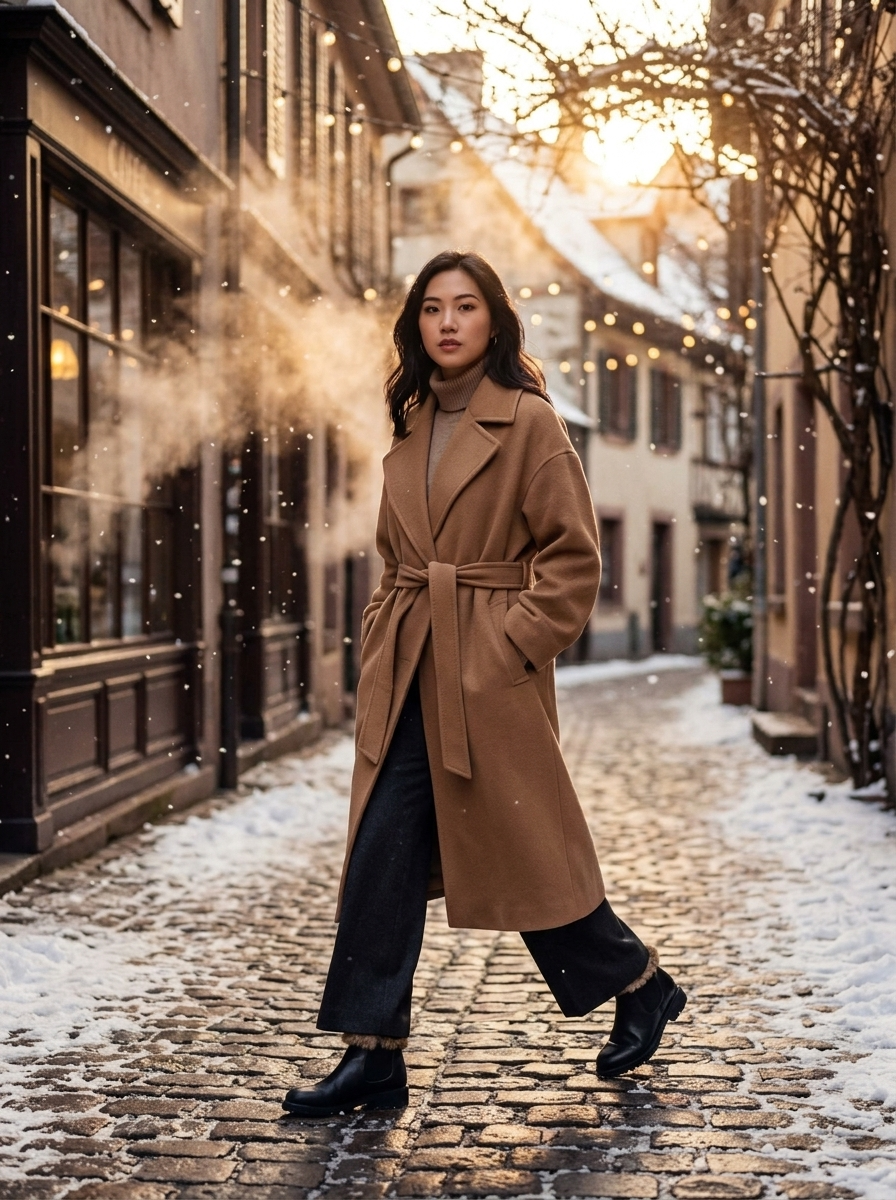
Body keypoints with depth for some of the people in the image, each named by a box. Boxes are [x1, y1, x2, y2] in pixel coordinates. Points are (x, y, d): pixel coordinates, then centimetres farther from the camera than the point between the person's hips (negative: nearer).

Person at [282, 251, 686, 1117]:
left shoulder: (528, 420, -6)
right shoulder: (411, 425, 13)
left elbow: (574, 558, -8)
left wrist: (515, 643, -14)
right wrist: (384, 644, 9)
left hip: (489, 672, -6)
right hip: (406, 676, 6)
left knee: (521, 850, 4)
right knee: (381, 857, 1)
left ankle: (642, 986, 27)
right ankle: (373, 1055, 8)